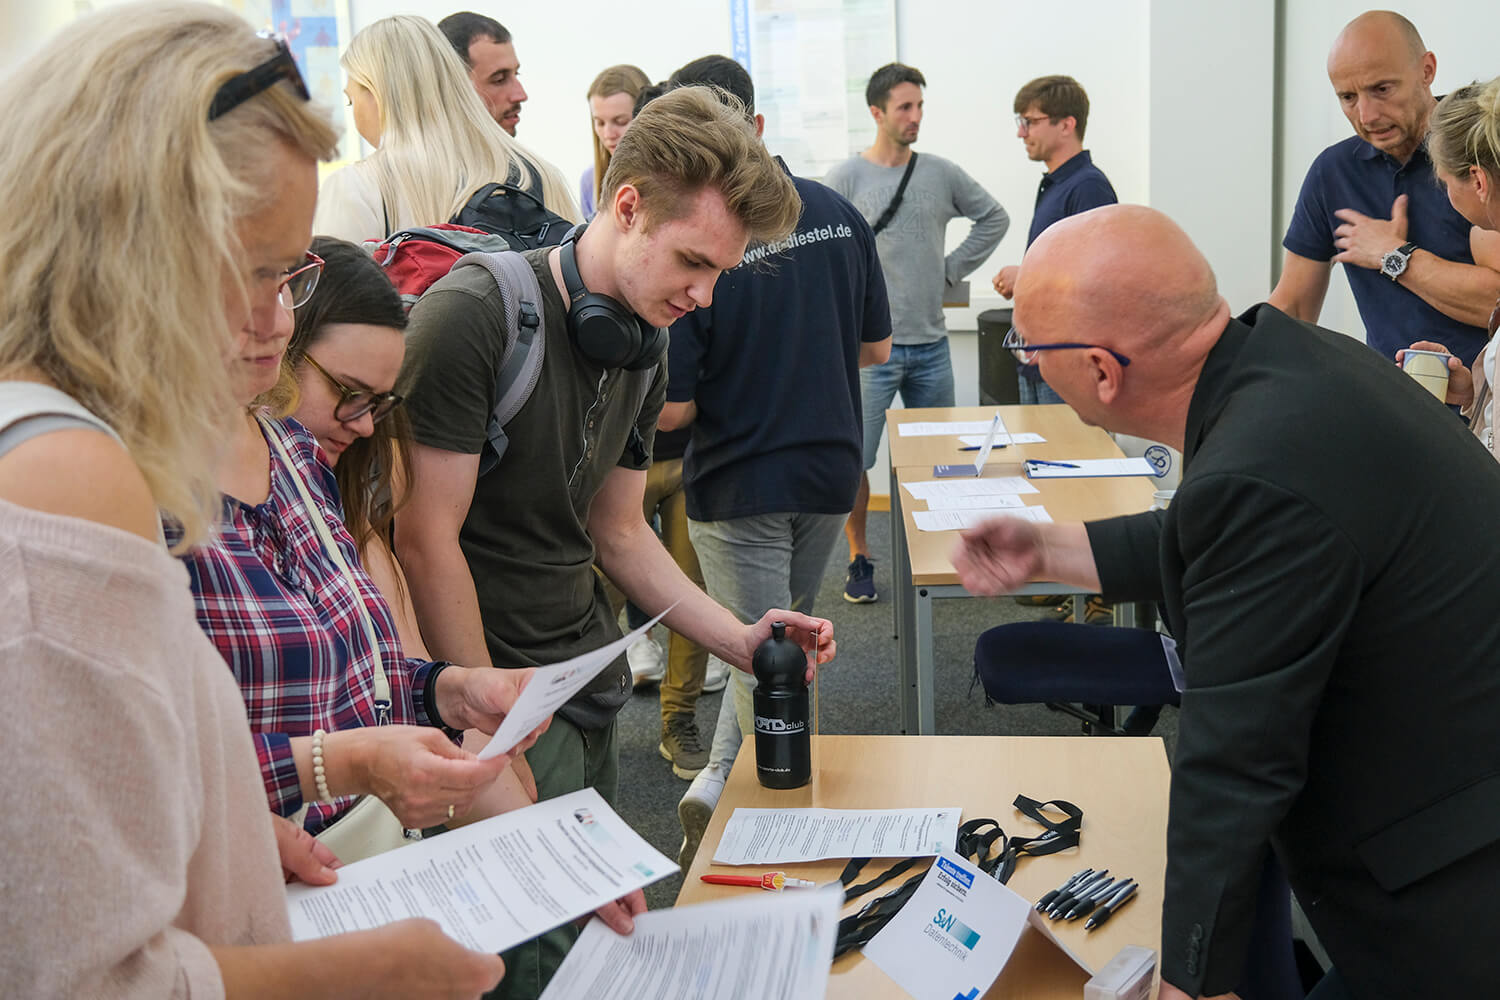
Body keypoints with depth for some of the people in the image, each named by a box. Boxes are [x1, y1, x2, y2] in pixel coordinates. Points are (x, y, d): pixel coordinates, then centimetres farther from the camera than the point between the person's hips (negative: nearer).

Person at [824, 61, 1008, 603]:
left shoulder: (942, 173, 6)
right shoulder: (847, 178, -6)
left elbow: (994, 218, 18)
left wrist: (954, 268, 9)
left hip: (932, 344, 4)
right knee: (855, 460, -2)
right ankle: (859, 559, 13)